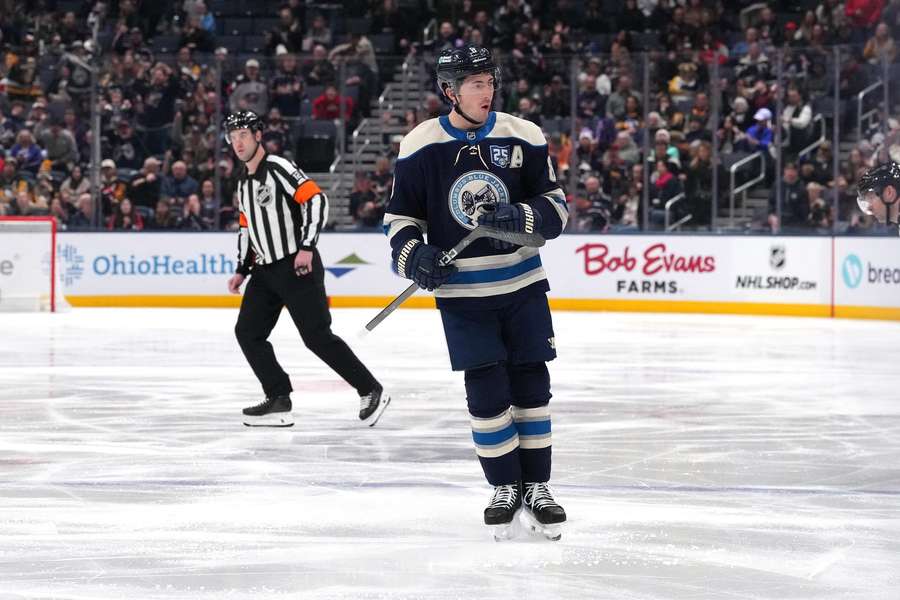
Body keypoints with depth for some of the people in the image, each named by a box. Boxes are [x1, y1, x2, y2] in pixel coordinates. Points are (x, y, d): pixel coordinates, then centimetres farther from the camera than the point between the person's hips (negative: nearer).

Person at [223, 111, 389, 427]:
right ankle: (278, 401, 2)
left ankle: (371, 391, 0)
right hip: (266, 271, 9)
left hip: (298, 267, -9)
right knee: (248, 331, 0)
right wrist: (242, 270, 19)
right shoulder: (244, 184, 17)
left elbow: (315, 199, -20)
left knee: (317, 336, -10)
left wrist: (306, 246, -25)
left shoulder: (278, 168, -11)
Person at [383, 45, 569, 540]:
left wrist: (521, 217, -20)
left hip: (522, 283, 1)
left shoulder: (523, 137, -3)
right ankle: (505, 487, 15)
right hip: (462, 292, -1)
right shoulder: (420, 146, -4)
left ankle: (536, 486, 17)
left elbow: (556, 206, 0)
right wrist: (412, 255, -12)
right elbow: (401, 216, 6)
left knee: (531, 386, 5)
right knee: (487, 392, -1)